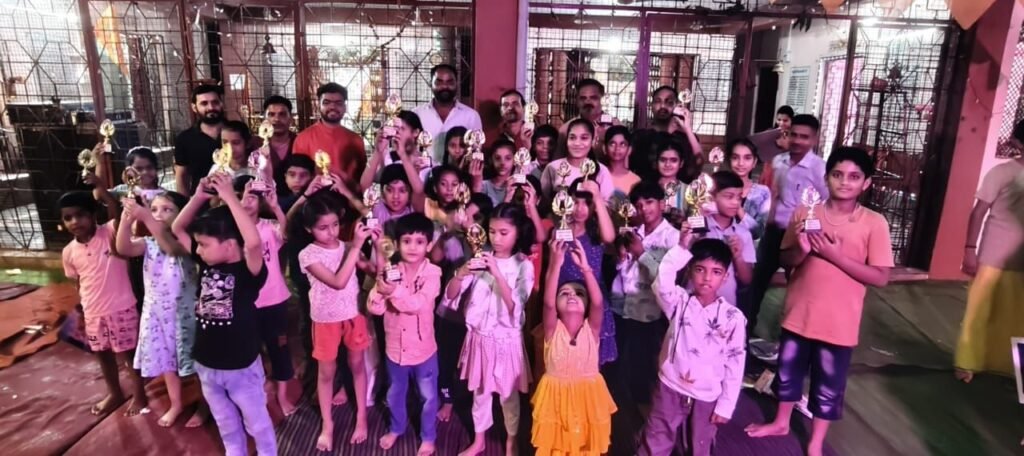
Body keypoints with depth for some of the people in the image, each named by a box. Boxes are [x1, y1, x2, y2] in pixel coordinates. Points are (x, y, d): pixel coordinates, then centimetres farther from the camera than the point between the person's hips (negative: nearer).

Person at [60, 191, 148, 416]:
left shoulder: (111, 232, -13)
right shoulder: (69, 252, 1)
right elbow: (78, 283, 12)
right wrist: (80, 311, 15)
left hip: (121, 308, -6)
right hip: (92, 314, 6)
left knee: (129, 353, 8)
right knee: (103, 354, 22)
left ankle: (139, 395, 26)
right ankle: (114, 393, 43)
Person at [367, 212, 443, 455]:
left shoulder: (432, 273, -18)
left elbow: (418, 304, -31)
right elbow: (374, 308, -14)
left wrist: (394, 291, -44)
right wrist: (380, 289, -32)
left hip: (423, 348, -3)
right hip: (395, 347, 3)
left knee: (428, 396, 15)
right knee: (395, 393, 24)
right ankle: (397, 428, 50)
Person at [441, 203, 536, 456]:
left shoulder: (523, 266, -12)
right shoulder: (480, 259, -5)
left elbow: (514, 306, -22)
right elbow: (450, 296, -6)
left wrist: (497, 273, -31)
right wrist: (462, 273, -26)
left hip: (506, 339, -3)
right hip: (479, 336, 3)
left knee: (508, 393, 14)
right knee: (480, 390, 18)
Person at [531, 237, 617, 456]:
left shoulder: (591, 328, -9)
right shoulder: (553, 329, -10)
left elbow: (598, 302, -26)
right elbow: (548, 303, -28)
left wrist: (585, 266, -36)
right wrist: (556, 264, -36)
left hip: (588, 396, 1)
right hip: (557, 395, 0)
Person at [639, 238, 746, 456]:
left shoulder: (733, 317, -10)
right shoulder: (679, 301, -9)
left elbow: (735, 364, -5)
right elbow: (663, 281, -31)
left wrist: (726, 405, -4)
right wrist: (682, 248, -35)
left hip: (707, 397, 0)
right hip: (670, 388, 0)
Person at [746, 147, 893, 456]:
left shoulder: (874, 223, -10)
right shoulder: (805, 213, -4)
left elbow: (881, 278, -12)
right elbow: (786, 260, 2)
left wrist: (835, 255, -22)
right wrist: (802, 250, -20)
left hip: (839, 322, -2)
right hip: (798, 313, 2)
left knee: (828, 386, 13)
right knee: (788, 372, 19)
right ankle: (781, 422, 43)